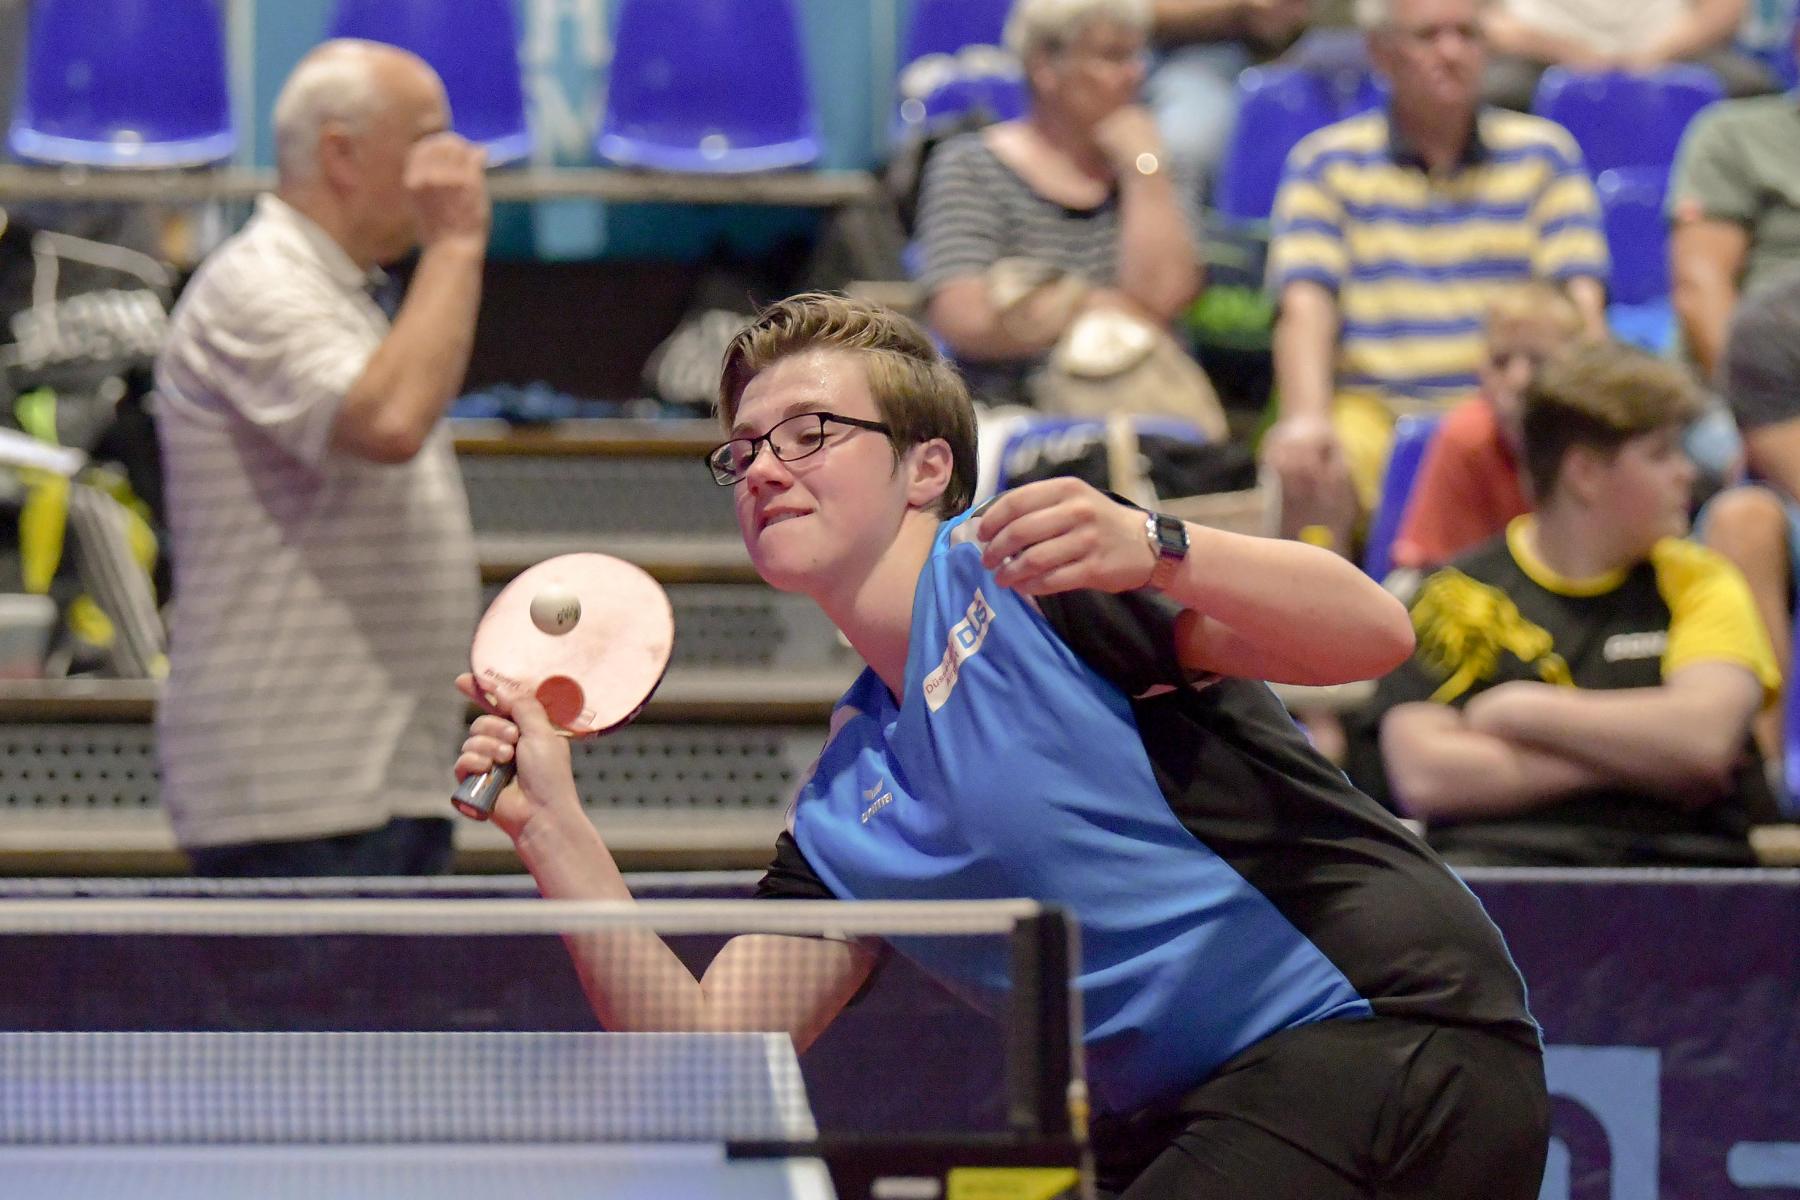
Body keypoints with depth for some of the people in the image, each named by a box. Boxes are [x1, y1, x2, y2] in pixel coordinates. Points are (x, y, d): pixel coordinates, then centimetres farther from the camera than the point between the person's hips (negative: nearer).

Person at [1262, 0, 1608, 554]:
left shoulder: (1542, 152, 13)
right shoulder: (1328, 163, 10)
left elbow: (1580, 301, 2)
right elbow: (1306, 307, -4)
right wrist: (1304, 420, -24)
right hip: (1372, 409, -1)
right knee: (1311, 473, -33)